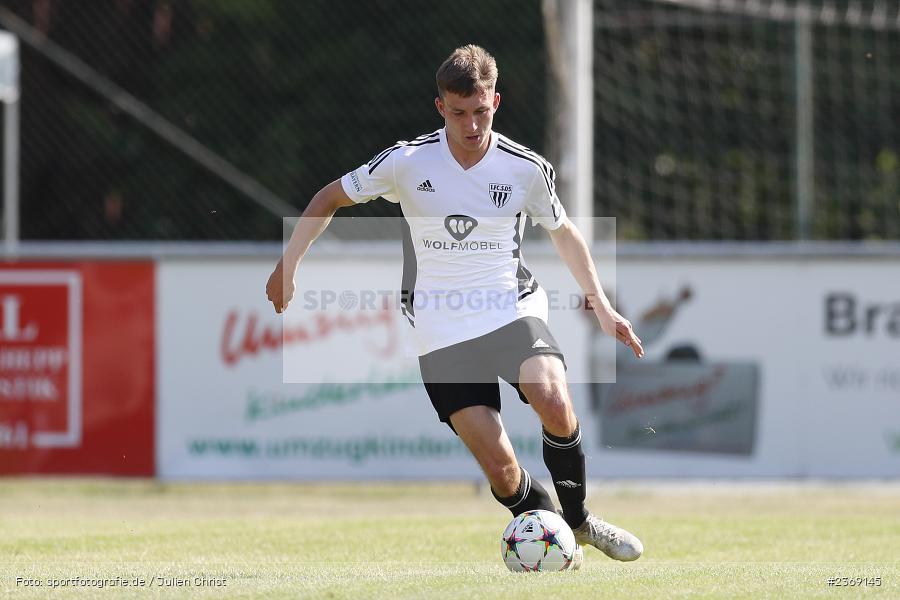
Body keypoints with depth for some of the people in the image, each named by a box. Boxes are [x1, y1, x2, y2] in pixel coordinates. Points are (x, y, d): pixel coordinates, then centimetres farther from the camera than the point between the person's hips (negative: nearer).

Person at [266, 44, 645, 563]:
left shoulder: (527, 169, -4)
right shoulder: (407, 162, -8)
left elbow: (563, 232, 15)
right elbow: (331, 198, 8)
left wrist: (603, 306, 16)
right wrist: (287, 266, 5)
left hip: (513, 306, 0)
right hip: (442, 333, 0)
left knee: (553, 402, -30)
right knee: (501, 472, -13)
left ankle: (579, 520, -7)